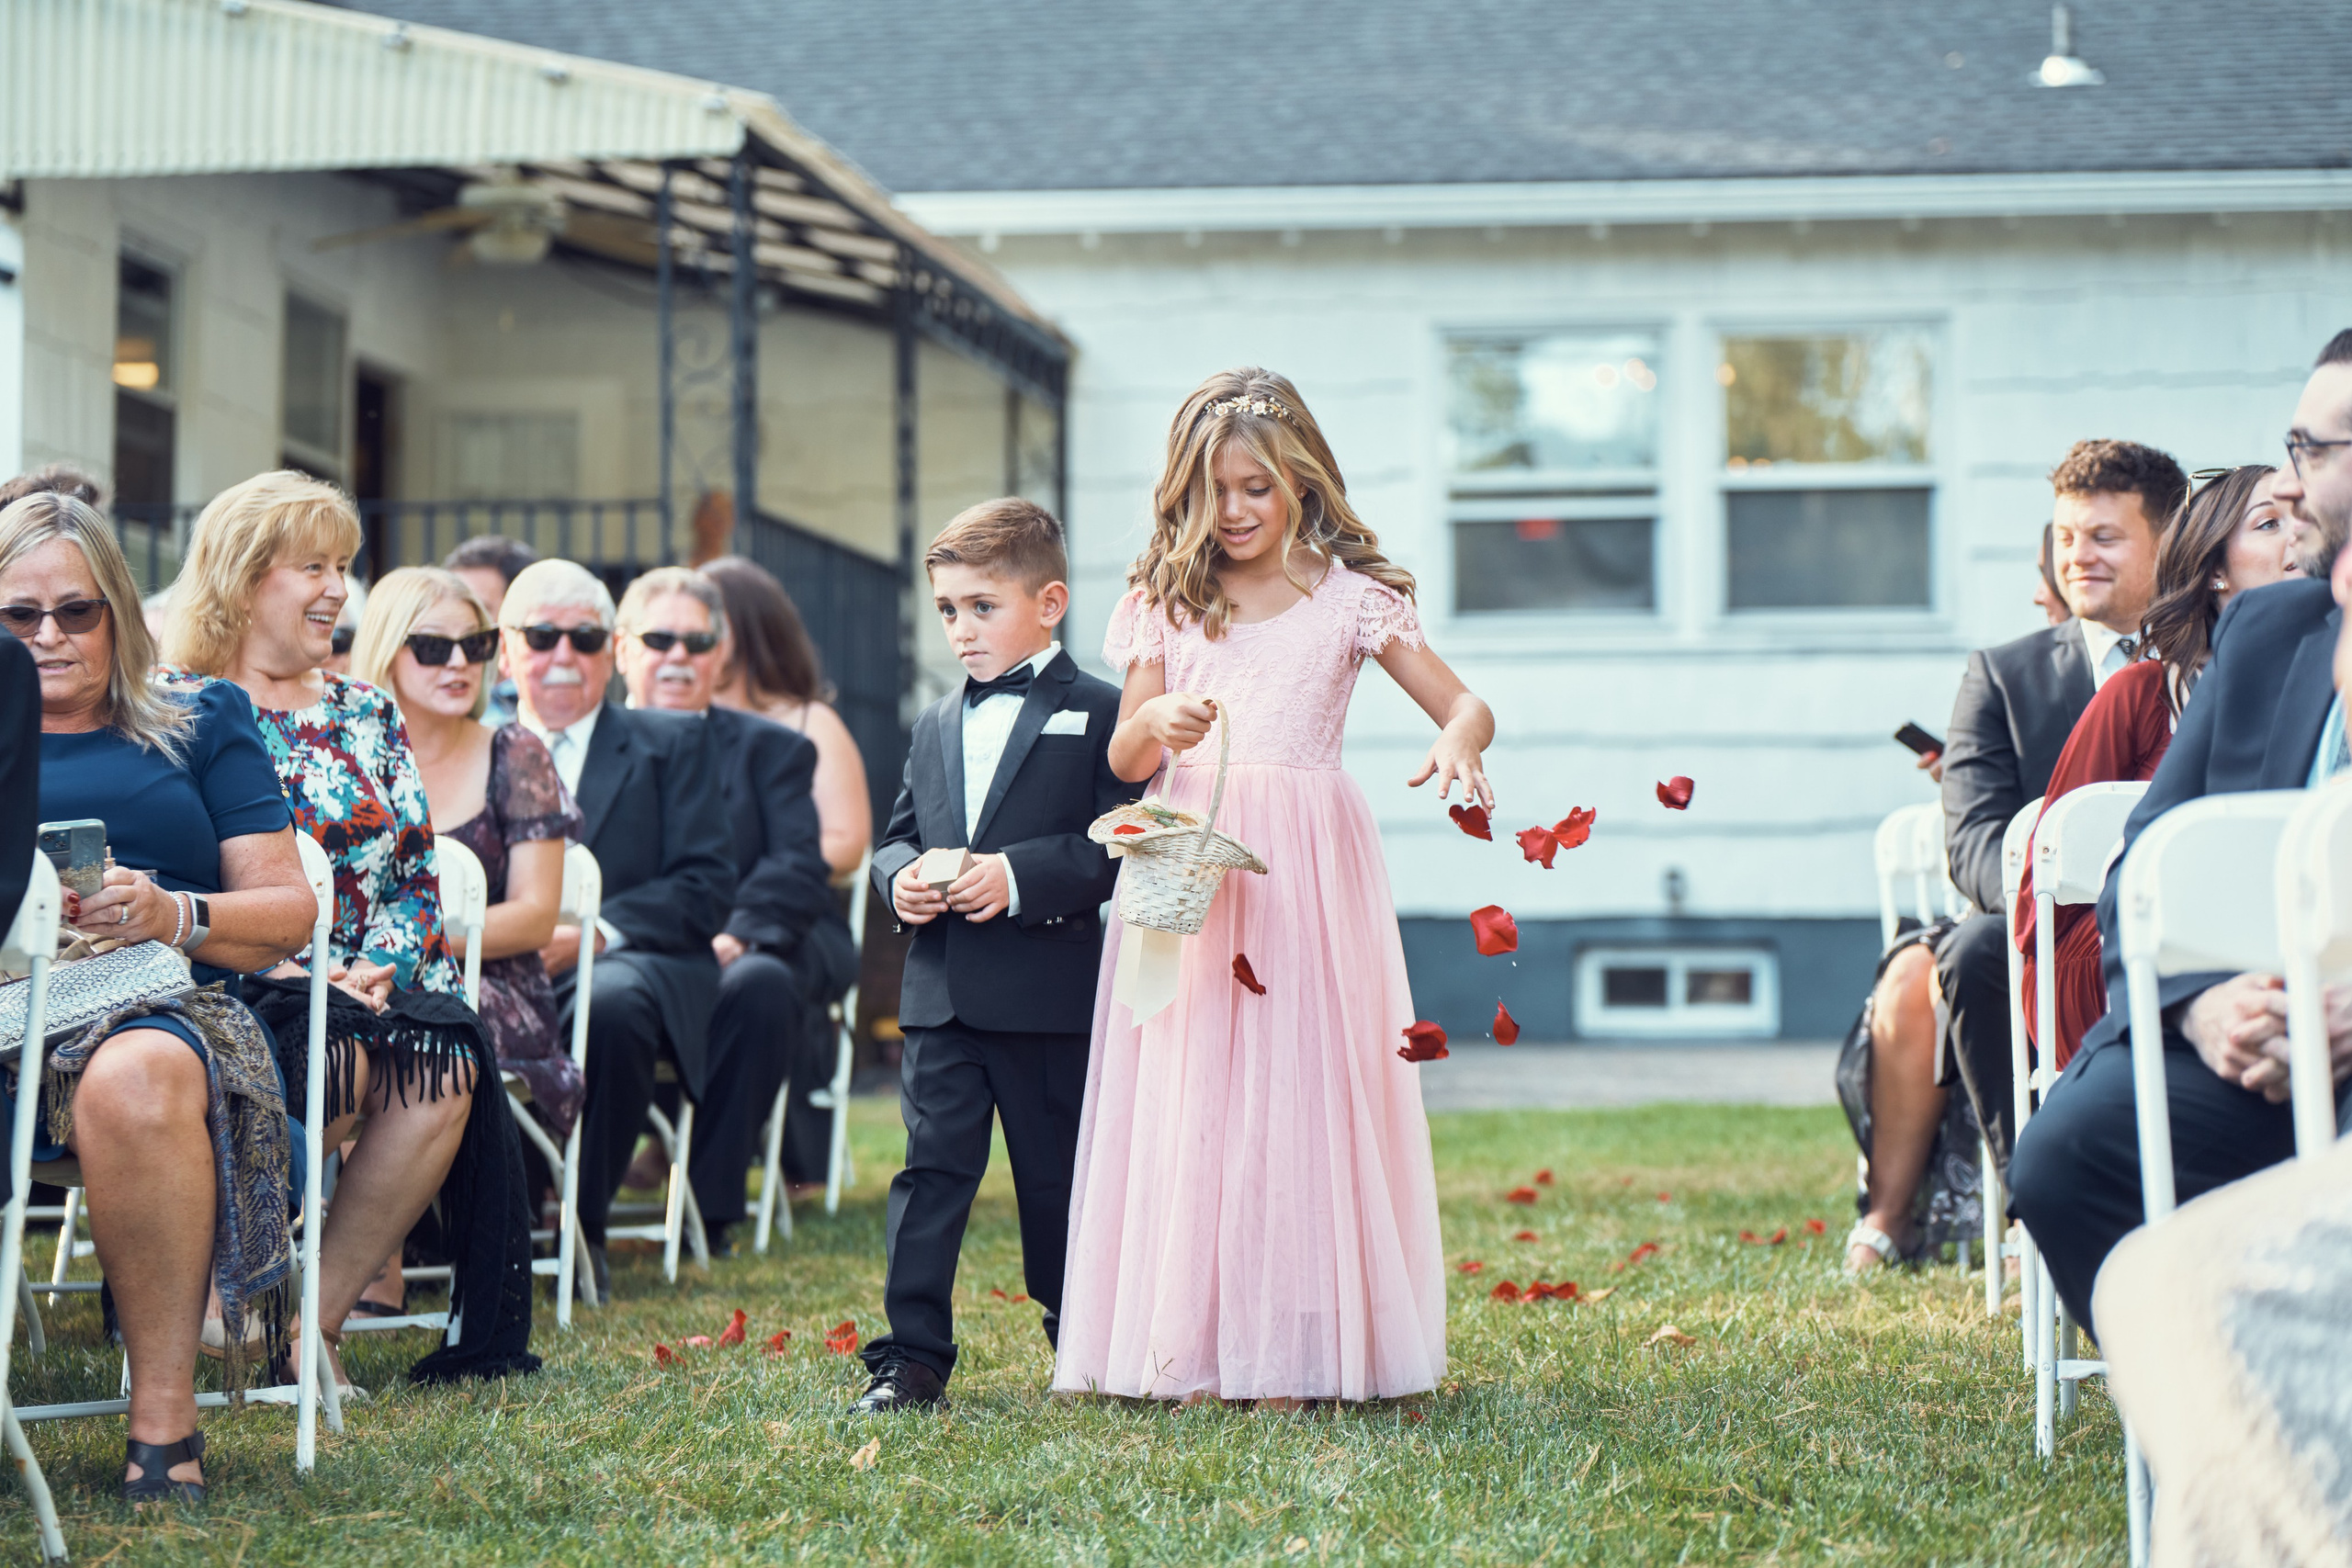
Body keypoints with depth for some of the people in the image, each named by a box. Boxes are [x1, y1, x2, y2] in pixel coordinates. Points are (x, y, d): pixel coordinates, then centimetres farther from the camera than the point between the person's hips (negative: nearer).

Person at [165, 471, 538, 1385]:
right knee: (342, 1057, -36)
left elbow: (415, 869, 14)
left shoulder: (368, 716, 20)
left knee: (446, 1062, -28)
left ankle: (319, 1314, -22)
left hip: (374, 988, 5)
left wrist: (382, 965, -7)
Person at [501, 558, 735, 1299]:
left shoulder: (673, 744, 14)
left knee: (610, 1005, -39)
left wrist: (593, 932, -15)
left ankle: (583, 1229, -22)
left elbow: (705, 888, 1)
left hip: (627, 961, -1)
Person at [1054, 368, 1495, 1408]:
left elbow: (1467, 705, -3)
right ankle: (1191, 1348, 3)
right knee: (1187, 1093, -1)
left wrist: (1457, 743, -26)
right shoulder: (1166, 599, 10)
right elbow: (1123, 759, 4)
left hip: (1302, 872, -2)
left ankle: (1291, 1354, 1)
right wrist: (1158, 723, -19)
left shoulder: (1350, 597, 3)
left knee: (1298, 1092, -4)